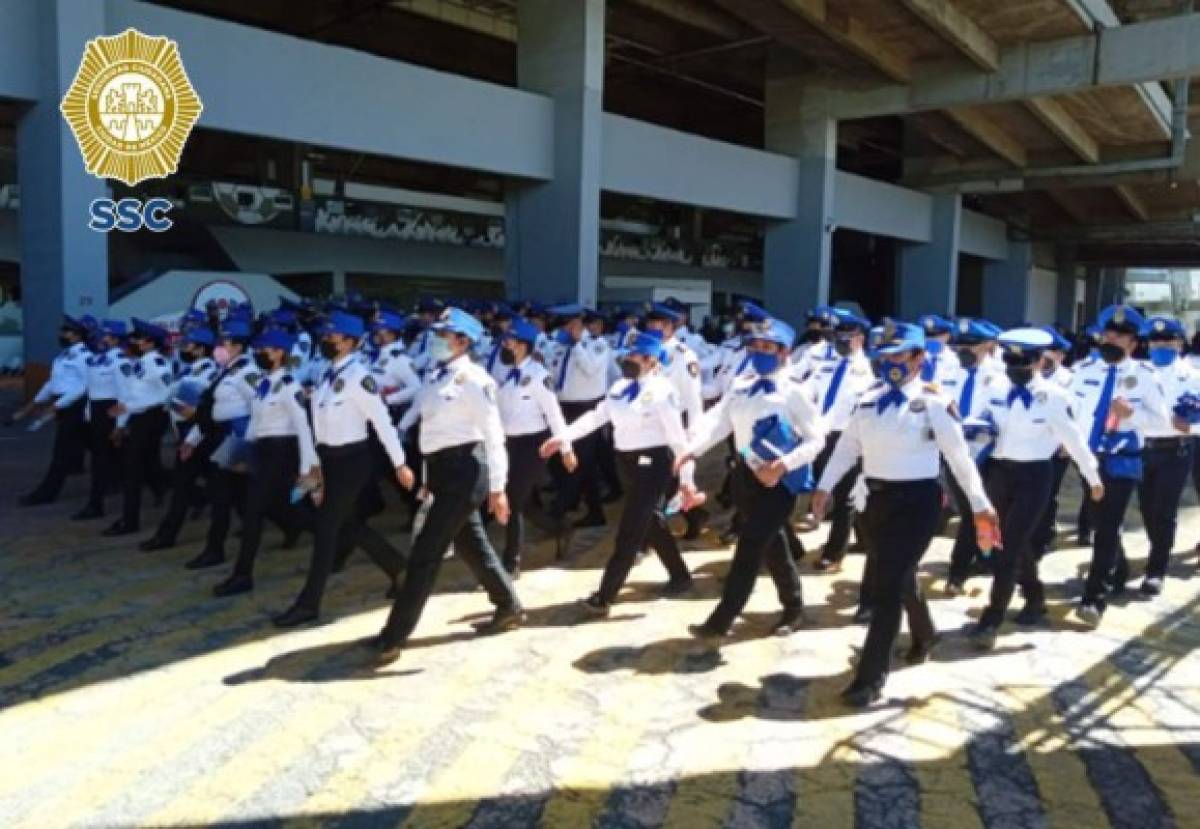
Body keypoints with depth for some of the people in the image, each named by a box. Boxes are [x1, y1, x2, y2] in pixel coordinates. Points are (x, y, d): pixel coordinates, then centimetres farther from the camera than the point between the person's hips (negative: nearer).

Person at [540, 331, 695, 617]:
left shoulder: (661, 390, -15)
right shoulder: (622, 386, 7)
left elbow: (677, 438, -16)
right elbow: (596, 415, 5)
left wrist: (687, 479, -17)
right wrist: (563, 437, -6)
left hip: (652, 463, -8)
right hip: (629, 461, 8)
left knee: (629, 532, -4)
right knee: (651, 523, 18)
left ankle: (604, 596, 1)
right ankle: (680, 577, 36)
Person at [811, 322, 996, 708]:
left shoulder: (933, 402, -10)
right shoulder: (870, 399, 6)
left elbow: (959, 455, -8)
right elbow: (848, 446, 9)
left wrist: (980, 504, -6)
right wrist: (825, 487, 4)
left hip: (916, 501, -6)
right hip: (878, 498, 6)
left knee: (886, 587, -7)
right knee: (898, 578, 22)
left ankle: (871, 676, 3)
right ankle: (924, 635, 51)